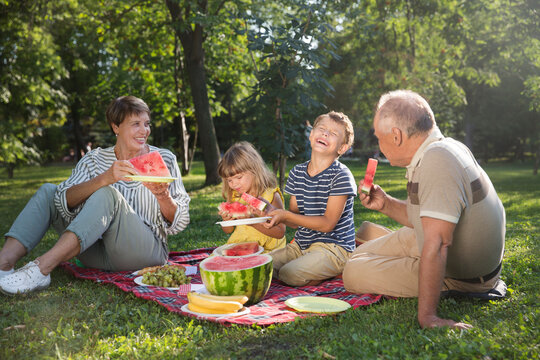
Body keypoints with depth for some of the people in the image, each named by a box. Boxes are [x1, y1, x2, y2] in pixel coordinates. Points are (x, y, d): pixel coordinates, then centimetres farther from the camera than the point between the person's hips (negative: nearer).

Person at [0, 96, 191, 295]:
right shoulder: (95, 159, 8)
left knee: (108, 195, -28)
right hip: (98, 253, 4)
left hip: (145, 250, -3)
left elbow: (180, 221, -1)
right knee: (49, 191, -4)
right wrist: (104, 178, -29)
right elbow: (66, 201, -11)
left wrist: (163, 196, -22)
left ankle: (42, 267, -38)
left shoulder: (164, 159, 3)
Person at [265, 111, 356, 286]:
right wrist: (273, 213, -13)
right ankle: (312, 266, 7)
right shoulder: (297, 172, 6)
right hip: (301, 245, 7)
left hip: (334, 247, -6)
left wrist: (285, 215, -22)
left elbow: (327, 224, -17)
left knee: (290, 274, -25)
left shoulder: (341, 176, -13)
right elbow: (295, 221, 8)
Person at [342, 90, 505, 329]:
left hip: (460, 278, -9)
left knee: (352, 273, -8)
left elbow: (437, 242, -38)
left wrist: (427, 316, -38)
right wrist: (386, 204, -1)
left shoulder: (438, 162, -32)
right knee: (366, 232, 16)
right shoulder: (442, 150, 0)